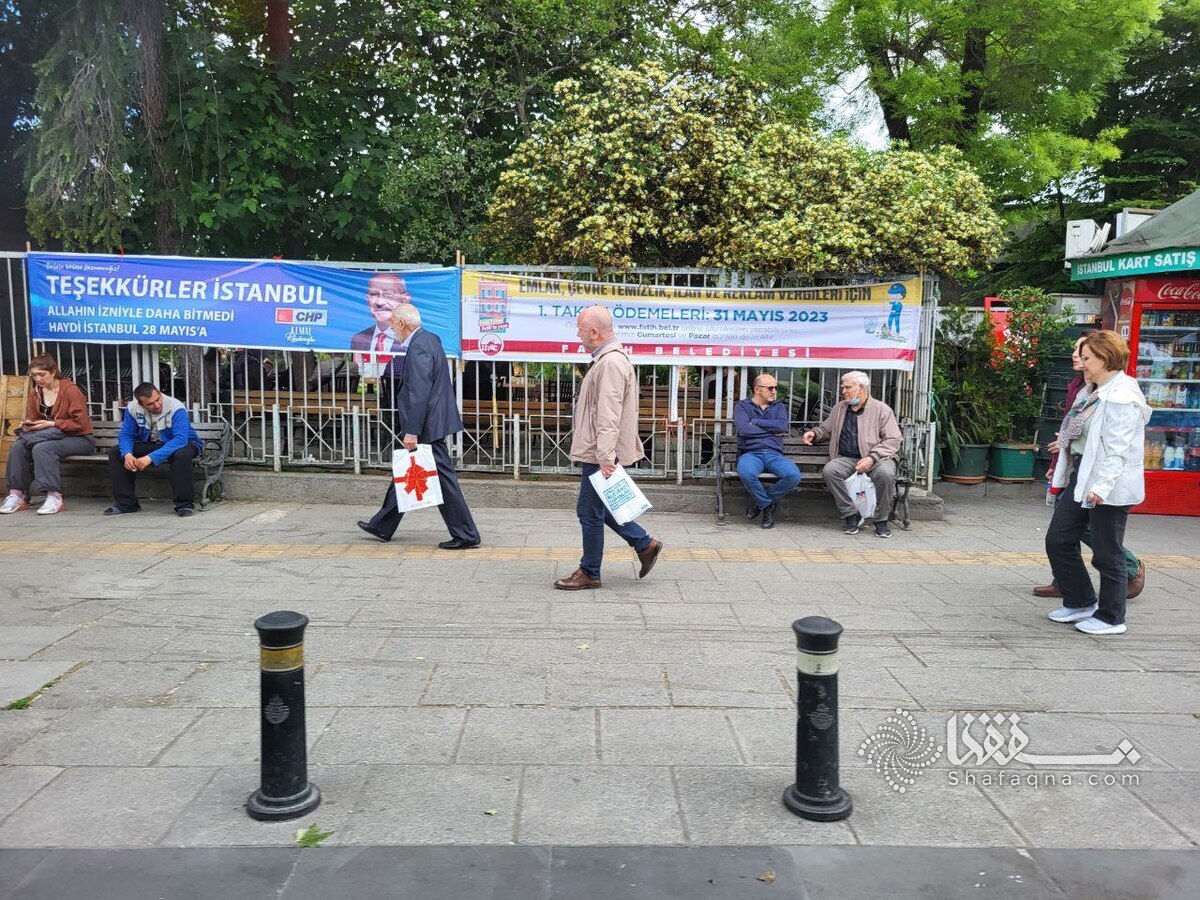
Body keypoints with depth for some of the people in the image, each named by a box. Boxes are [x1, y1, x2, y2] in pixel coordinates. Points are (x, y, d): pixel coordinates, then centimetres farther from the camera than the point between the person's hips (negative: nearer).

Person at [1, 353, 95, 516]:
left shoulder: (70, 390, -11)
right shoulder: (34, 393, 7)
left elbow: (80, 423, -15)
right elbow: (33, 420, 14)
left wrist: (51, 424, -21)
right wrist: (28, 426, -9)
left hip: (79, 439, -6)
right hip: (51, 436, 6)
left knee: (42, 448, -33)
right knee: (17, 447, -20)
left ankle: (54, 497, -30)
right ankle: (16, 494, -15)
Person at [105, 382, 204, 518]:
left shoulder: (176, 408, -29)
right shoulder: (133, 408, -13)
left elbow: (180, 439, -38)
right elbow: (126, 435, -8)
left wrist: (151, 458, -45)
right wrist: (127, 454, -31)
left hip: (182, 444, -5)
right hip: (150, 444, 5)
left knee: (181, 454, -40)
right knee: (115, 453, -9)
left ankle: (185, 504, -27)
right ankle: (125, 503, 1)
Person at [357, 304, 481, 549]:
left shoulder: (418, 347, -19)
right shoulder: (430, 339, 12)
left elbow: (419, 393, -25)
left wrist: (412, 432, -25)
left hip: (428, 427, -11)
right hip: (431, 422, 11)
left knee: (443, 479, -4)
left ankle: (465, 535, 3)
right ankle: (382, 527, 30)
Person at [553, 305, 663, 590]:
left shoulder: (611, 363, -19)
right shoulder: (607, 359, 15)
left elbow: (609, 416, -25)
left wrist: (605, 457, -28)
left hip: (601, 455, -11)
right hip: (598, 452, 11)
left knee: (590, 512, 0)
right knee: (598, 508, 18)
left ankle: (589, 574, 13)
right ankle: (645, 544, 25)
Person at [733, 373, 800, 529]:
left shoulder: (779, 407, 20)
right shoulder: (742, 406, 12)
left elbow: (782, 426, -3)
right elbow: (743, 429, -8)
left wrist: (755, 422, -3)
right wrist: (772, 430, -1)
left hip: (774, 454, 3)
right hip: (750, 453, -2)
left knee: (794, 475, -30)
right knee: (747, 473, -39)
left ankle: (761, 502, -4)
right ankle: (769, 505, -8)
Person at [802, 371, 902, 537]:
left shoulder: (881, 409, 3)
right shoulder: (840, 408, 18)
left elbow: (893, 440, -4)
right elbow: (826, 429, 33)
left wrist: (872, 458, -18)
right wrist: (814, 433, 9)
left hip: (876, 459, -3)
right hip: (847, 459, 3)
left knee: (885, 473, -37)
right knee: (829, 470, -30)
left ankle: (881, 520, -15)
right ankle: (851, 515, -16)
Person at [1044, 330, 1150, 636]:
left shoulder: (1121, 396, -17)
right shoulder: (1091, 391, 12)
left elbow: (1117, 448, -23)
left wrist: (1102, 486, -29)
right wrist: (1066, 444, 35)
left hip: (1108, 486, -10)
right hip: (1081, 478, 10)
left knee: (1106, 553, 3)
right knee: (1058, 540, 12)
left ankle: (1111, 618, 19)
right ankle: (1080, 602, 27)